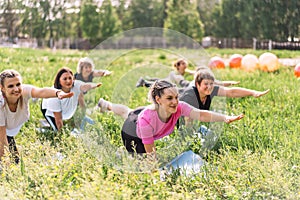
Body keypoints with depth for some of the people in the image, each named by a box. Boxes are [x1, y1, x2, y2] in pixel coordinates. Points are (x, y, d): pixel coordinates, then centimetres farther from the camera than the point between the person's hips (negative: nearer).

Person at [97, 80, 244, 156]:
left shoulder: (179, 107, -40)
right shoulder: (147, 119, -48)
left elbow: (201, 114, -54)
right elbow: (150, 153, -39)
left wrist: (226, 118, -68)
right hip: (132, 134, -6)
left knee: (127, 112, 36)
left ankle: (106, 104, 68)